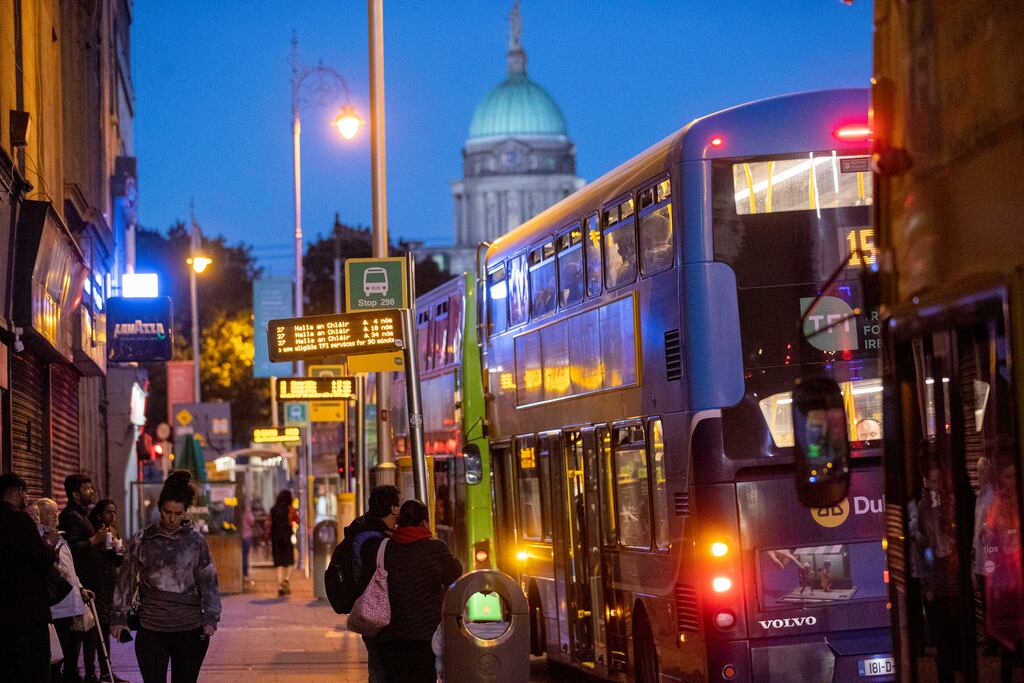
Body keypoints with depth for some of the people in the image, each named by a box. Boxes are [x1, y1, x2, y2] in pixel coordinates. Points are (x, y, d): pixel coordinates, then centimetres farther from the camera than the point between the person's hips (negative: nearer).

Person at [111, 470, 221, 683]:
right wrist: (119, 615, 6)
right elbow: (126, 579, 8)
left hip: (190, 631, 0)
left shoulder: (195, 541, 2)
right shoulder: (142, 540, 3)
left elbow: (208, 581, 2)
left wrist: (210, 617, -8)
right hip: (151, 631, 0)